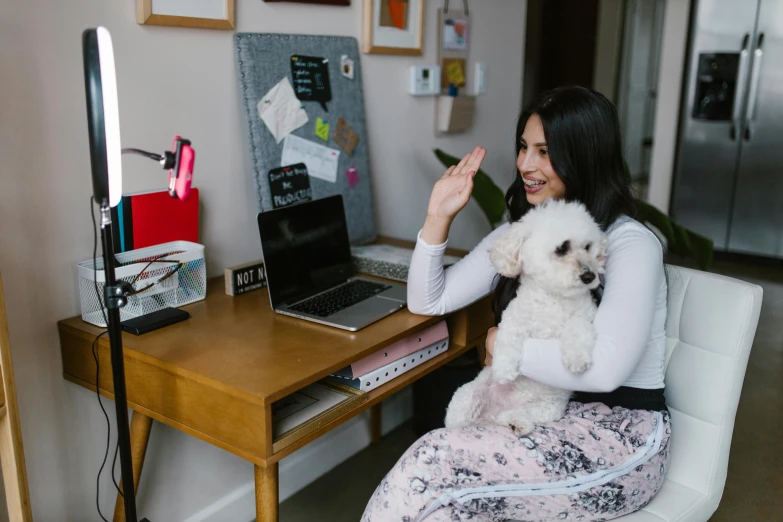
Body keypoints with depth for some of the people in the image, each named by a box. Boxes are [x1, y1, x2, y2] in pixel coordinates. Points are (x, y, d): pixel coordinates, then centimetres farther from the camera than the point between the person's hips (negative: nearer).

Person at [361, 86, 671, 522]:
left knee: (434, 462, -25)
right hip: (544, 415, 5)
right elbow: (428, 302, 8)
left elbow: (604, 368, -27)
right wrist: (438, 217, -3)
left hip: (621, 432, -5)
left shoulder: (630, 244, -13)